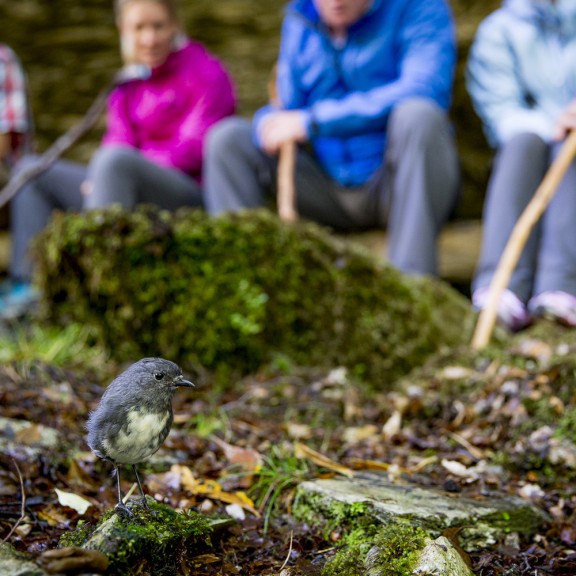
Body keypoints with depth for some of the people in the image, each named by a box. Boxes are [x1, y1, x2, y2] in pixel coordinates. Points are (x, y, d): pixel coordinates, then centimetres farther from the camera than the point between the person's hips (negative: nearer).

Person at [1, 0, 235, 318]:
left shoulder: (205, 73, -2)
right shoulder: (128, 86, 18)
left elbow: (194, 149, -13)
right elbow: (118, 140, 6)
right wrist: (98, 177, -17)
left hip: (193, 198, -8)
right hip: (139, 204, 8)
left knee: (117, 161, -36)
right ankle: (27, 288, -10)